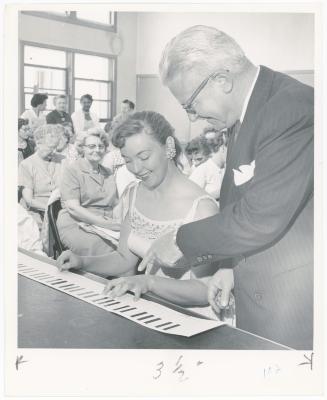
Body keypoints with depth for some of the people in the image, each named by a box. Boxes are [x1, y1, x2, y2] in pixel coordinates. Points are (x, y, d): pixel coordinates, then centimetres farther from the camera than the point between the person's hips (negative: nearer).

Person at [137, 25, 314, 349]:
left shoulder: (292, 107, -22)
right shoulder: (246, 112, 7)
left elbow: (263, 217, -26)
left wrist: (181, 242, -14)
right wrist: (231, 265, 8)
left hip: (292, 303, -8)